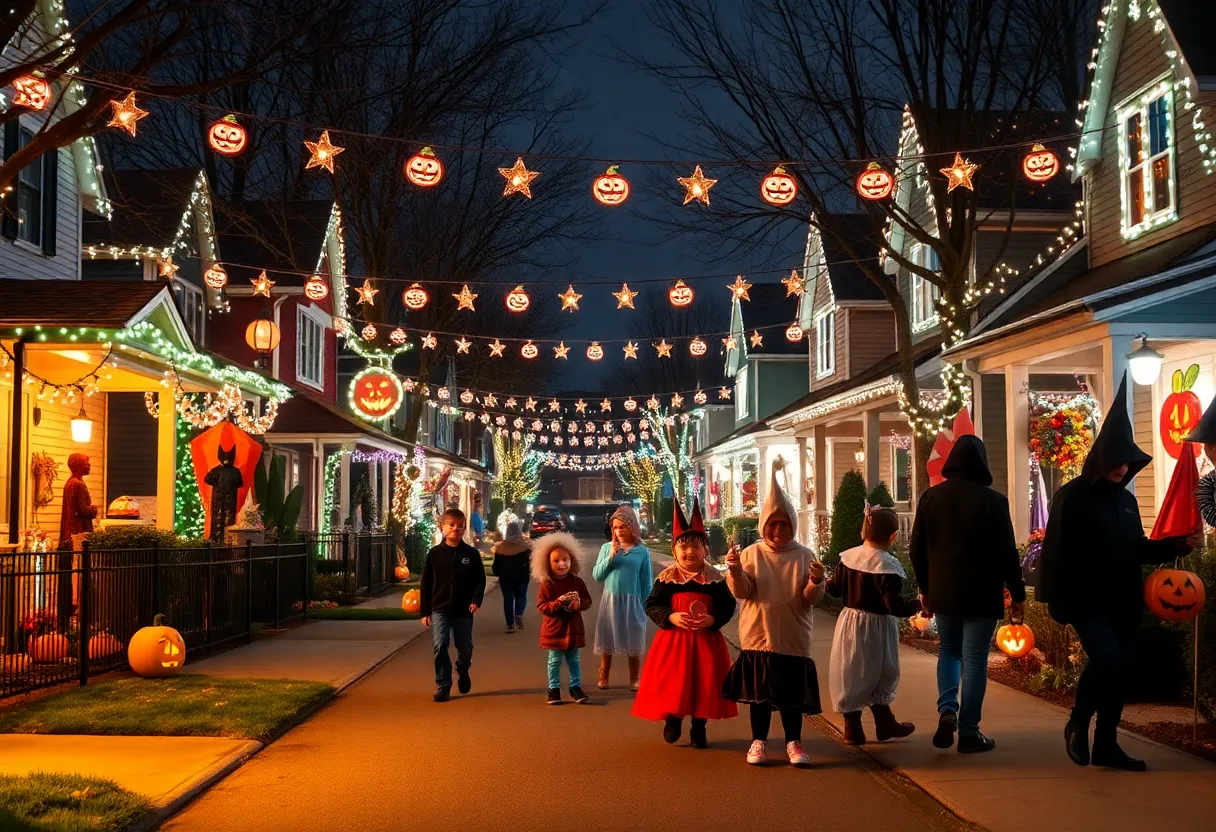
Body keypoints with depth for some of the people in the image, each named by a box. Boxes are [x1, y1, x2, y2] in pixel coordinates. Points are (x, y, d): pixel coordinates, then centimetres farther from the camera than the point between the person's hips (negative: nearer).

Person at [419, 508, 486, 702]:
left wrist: (476, 600, -15)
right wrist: (424, 612, 1)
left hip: (463, 610, 0)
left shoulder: (471, 554, 0)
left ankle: (462, 670, 42)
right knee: (439, 646, -9)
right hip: (439, 609, 0)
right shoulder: (435, 554, 0)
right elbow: (426, 584, 3)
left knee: (465, 647, 10)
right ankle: (443, 686, 2)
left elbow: (480, 580, 2)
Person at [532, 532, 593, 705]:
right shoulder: (546, 585, -8)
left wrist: (579, 603, -21)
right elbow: (541, 606, -11)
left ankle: (576, 687, 20)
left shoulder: (577, 581, -1)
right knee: (555, 660, 6)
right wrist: (557, 603, -26)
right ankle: (554, 689, 15)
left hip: (573, 627, 2)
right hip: (554, 628, -2)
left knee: (574, 660, 10)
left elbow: (587, 601, 2)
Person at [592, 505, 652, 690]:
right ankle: (603, 677, 20)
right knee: (607, 641, 7)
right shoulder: (606, 548, 0)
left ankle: (634, 680, 17)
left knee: (633, 642, 5)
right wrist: (610, 557, -12)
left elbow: (646, 582, 2)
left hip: (633, 602, -1)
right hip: (610, 600, 1)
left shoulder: (642, 551, -2)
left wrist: (646, 606, 0)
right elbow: (597, 575, -1)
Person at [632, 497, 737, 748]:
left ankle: (699, 729, 21)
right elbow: (652, 605, -3)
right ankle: (672, 718, 31)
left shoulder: (715, 578, -2)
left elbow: (728, 606, -2)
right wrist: (671, 617, -19)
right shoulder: (666, 577, -3)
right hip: (673, 638, 0)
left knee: (704, 682, 4)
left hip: (706, 638, 0)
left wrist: (712, 619, -20)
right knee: (672, 681, 4)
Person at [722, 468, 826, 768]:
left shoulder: (804, 556, -1)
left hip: (793, 638, 0)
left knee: (792, 691, 6)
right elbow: (742, 591, -9)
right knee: (759, 691, 8)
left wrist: (816, 582, -25)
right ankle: (759, 741, 21)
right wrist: (735, 572, -28)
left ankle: (793, 742, 20)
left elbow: (811, 599, -4)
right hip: (758, 636, 0)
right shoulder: (752, 554, -1)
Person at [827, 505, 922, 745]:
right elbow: (895, 606, -24)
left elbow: (834, 589, 9)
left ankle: (852, 726, 18)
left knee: (851, 674, 12)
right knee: (879, 675, 12)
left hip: (849, 621, 6)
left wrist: (826, 581, 30)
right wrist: (918, 604, -9)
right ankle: (885, 723, 26)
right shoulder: (886, 566, -21)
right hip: (875, 629, -6)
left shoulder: (848, 557, -1)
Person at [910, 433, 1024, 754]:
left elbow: (916, 549, 7)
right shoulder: (993, 500, -10)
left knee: (948, 650, 21)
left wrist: (925, 588, 18)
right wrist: (1017, 594, 0)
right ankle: (969, 733, 5)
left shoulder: (930, 497, 2)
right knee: (974, 660, 3)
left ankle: (946, 709, 0)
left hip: (943, 593, 3)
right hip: (981, 595, -3)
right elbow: (1007, 552, -9)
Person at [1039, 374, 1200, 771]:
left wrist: (1179, 544, 5)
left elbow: (1137, 548, 18)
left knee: (1120, 669, 7)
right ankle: (1077, 725, 4)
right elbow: (1057, 550, -14)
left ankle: (1106, 745, 16)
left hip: (1123, 601, 7)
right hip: (1087, 601, -7)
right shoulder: (1072, 497, -8)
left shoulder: (1126, 500, 12)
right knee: (1107, 660, -19)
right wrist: (1056, 598, -19)